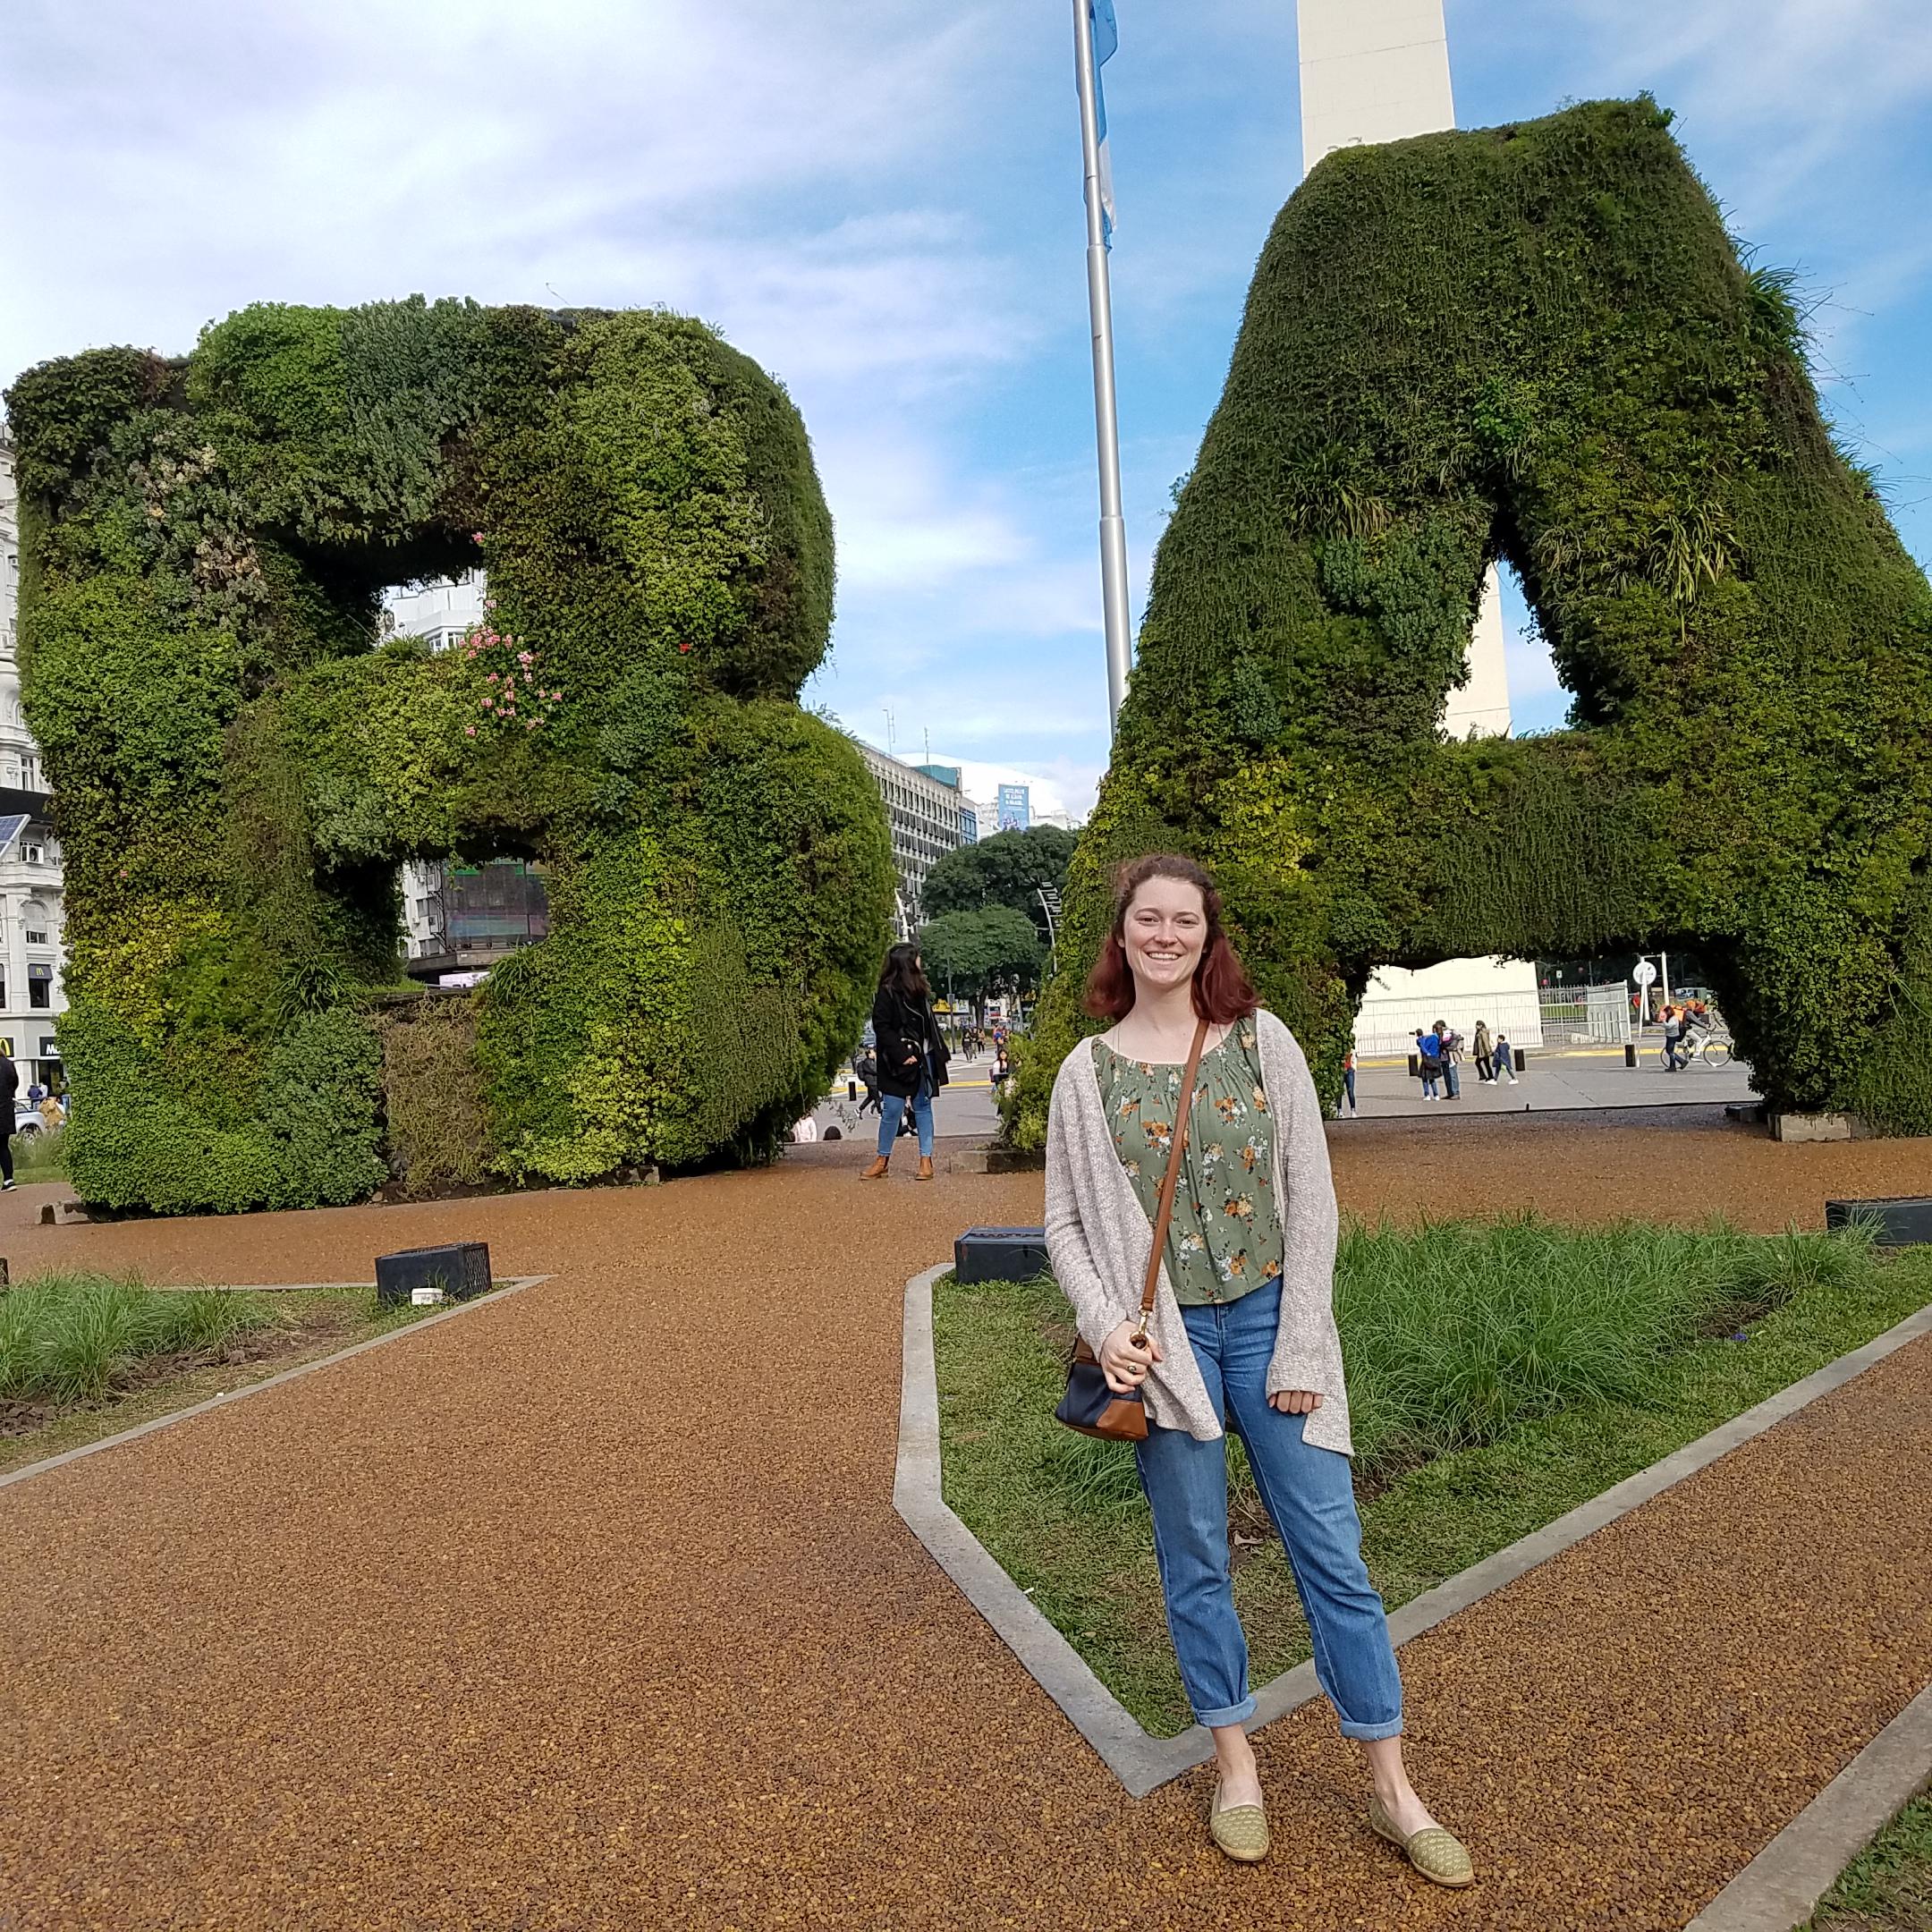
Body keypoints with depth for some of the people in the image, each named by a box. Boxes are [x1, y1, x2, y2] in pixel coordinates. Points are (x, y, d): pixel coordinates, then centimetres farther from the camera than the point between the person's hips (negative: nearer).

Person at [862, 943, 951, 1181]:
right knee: (892, 1109, -1)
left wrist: (938, 1054, 6)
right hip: (899, 1063, -5)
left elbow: (930, 1025, 14)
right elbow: (881, 1027, -13)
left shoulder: (920, 991, 9)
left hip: (923, 1059, 6)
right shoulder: (887, 992, -9)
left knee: (923, 1107, 7)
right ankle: (882, 1160, 12)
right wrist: (901, 1055, -17)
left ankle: (926, 1159, 12)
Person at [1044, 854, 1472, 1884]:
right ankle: (1235, 1761, 31)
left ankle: (1391, 1787, 20)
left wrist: (1300, 1348, -6)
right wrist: (1105, 1323, -12)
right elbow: (1065, 1221, 4)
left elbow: (1311, 1199, -2)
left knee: (1331, 1552, 5)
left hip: (1265, 1322, 0)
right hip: (1163, 1337, 0)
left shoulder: (1261, 1042, -2)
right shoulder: (1087, 1072, 0)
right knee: (1194, 1558, 11)